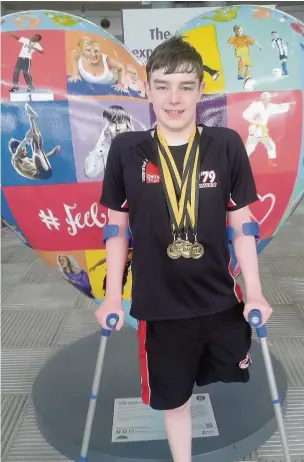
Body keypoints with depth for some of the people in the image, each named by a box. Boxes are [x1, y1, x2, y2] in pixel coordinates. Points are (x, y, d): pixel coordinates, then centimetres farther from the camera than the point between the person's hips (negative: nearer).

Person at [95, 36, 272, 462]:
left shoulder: (227, 145, -7)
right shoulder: (126, 150, -7)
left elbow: (241, 225, -1)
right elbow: (117, 228, 0)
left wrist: (255, 295, -1)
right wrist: (112, 298, 0)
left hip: (221, 299, 1)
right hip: (158, 304, 0)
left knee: (231, 383, 21)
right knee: (173, 397, 19)